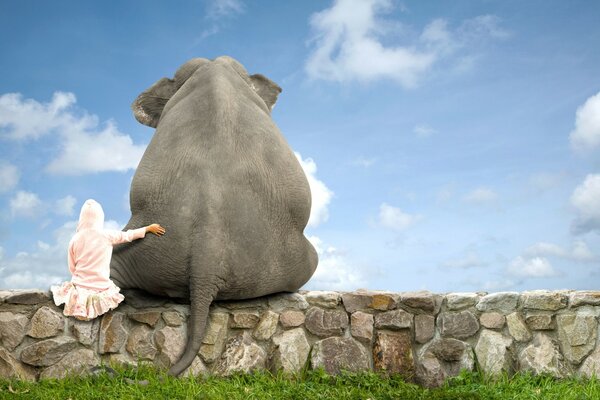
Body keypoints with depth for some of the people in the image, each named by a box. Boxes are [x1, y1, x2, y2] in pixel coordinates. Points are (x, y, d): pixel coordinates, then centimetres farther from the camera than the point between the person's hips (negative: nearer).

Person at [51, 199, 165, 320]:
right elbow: (129, 235, 8)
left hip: (79, 286, 1)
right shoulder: (107, 235, -8)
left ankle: (81, 299, 5)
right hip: (101, 287, -1)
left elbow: (72, 268, 4)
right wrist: (149, 228, 23)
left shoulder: (75, 239, -4)